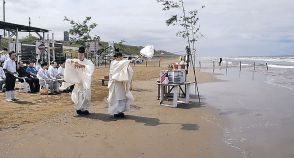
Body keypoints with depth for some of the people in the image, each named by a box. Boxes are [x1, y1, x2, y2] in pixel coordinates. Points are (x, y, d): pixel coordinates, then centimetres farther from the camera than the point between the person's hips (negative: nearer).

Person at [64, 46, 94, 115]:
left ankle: (85, 109, 2)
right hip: (78, 81, 3)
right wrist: (73, 62, -17)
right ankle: (79, 109, 16)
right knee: (78, 95, 3)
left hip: (85, 81, -3)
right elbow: (67, 61, 2)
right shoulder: (76, 61, 9)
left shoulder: (88, 61, -1)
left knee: (85, 95, -6)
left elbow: (92, 67, -20)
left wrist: (82, 65, -29)